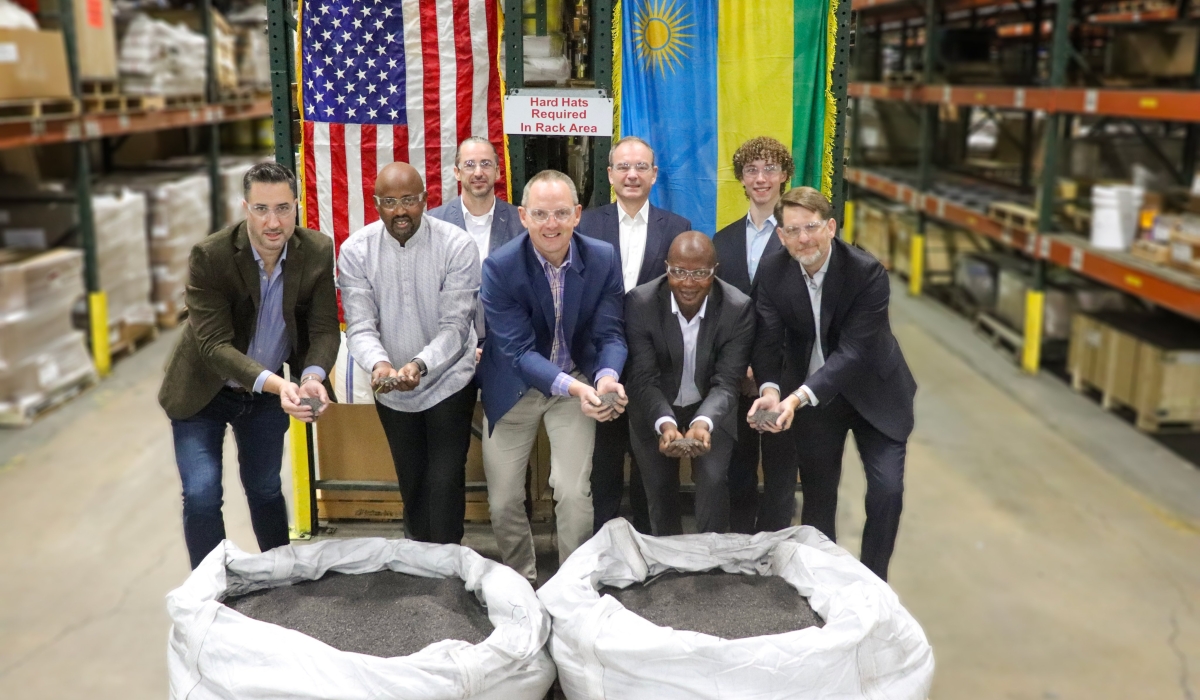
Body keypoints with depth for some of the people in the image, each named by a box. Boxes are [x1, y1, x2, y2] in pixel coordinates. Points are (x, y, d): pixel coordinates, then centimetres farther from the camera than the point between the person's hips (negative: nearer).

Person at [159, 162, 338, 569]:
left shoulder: (318, 252, -17)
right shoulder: (209, 257, -27)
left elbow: (324, 329, -14)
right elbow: (214, 344, -30)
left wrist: (312, 377, -35)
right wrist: (275, 383, -45)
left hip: (269, 391, 3)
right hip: (204, 390, -3)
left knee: (265, 489, 17)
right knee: (202, 497, -8)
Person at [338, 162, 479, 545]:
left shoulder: (457, 246, -18)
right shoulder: (355, 250, -12)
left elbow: (455, 325, -21)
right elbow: (360, 326, -16)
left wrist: (420, 365, -39)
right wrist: (379, 364, -37)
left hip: (448, 383, -3)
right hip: (391, 389, 3)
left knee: (445, 482, -3)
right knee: (411, 480, 20)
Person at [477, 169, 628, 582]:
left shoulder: (603, 259, -14)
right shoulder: (499, 268, -21)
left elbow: (610, 334, -10)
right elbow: (519, 350, -23)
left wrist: (606, 377, -33)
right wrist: (573, 388, -38)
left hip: (578, 381, 1)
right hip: (515, 386, 0)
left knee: (574, 493, -8)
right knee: (504, 500, 6)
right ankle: (521, 581, 31)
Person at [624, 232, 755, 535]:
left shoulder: (739, 308, -22)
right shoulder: (640, 302, -22)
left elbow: (726, 382, -23)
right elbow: (643, 378, -24)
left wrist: (703, 422, -43)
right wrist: (665, 423, -42)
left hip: (712, 410, 0)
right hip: (655, 411, 0)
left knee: (714, 481, -12)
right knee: (659, 487, 5)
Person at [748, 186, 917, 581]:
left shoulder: (867, 273, -25)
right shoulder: (772, 271, -14)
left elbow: (853, 351, -29)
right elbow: (768, 339, -15)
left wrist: (797, 397, -41)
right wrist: (770, 390, -35)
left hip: (873, 390, -2)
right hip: (809, 394, 3)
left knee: (887, 489, -6)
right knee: (817, 492, 11)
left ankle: (872, 581, 14)